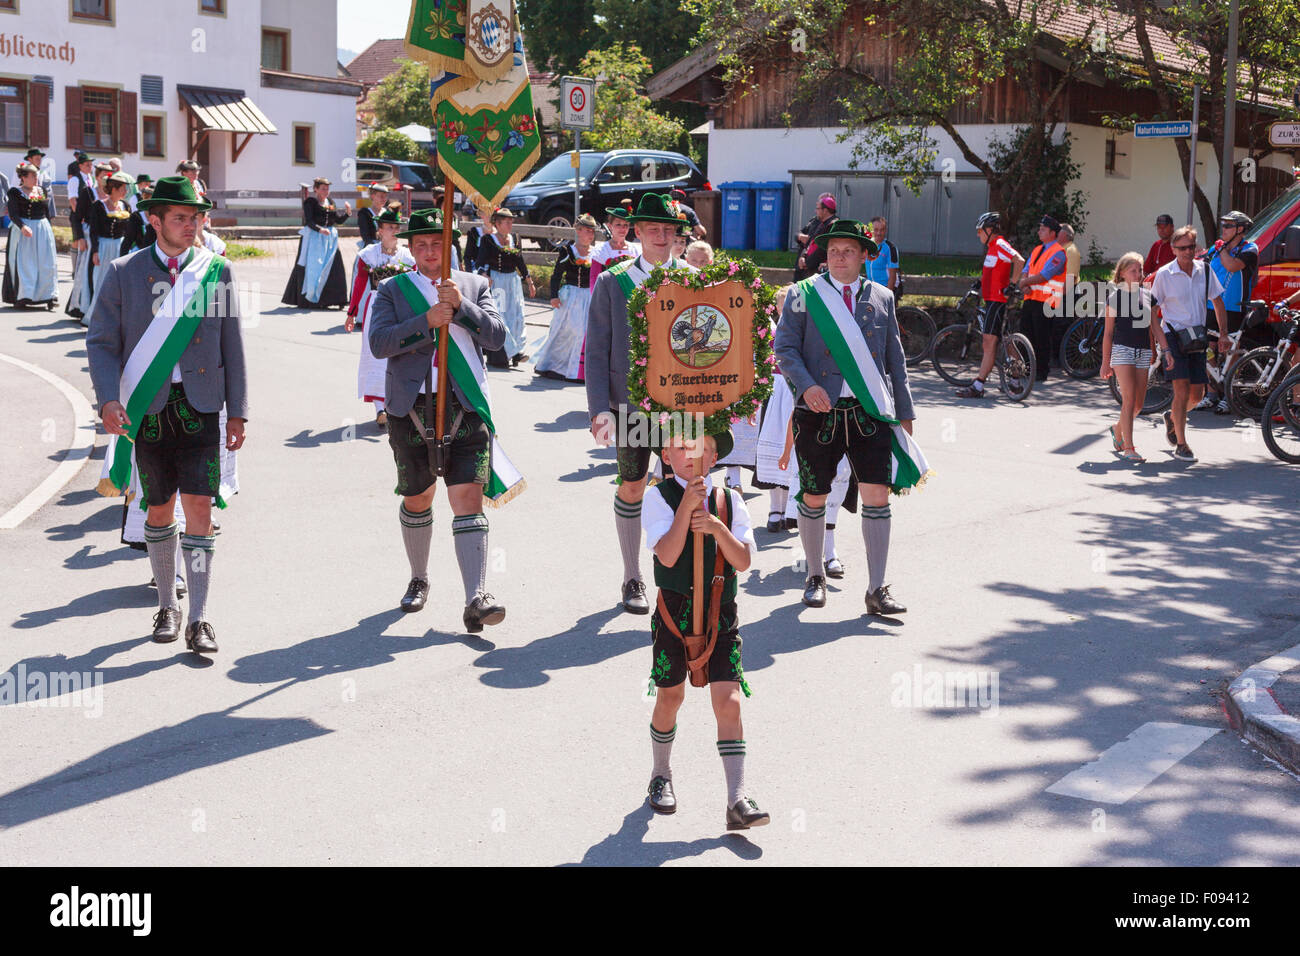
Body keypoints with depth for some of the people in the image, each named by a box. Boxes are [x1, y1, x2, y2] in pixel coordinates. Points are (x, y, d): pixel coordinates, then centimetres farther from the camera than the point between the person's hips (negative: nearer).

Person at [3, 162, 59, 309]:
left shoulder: (42, 192, 12)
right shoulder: (15, 192, -2)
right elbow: (13, 214, -12)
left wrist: (48, 230, 13)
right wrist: (22, 226, -28)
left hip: (42, 230, 4)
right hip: (22, 230, -4)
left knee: (46, 263, -3)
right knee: (23, 263, -4)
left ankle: (48, 296, -3)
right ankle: (21, 297, 1)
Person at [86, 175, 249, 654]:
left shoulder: (216, 270, 4)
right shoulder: (123, 272, 2)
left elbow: (232, 344, 7)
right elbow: (101, 342, 1)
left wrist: (237, 411, 5)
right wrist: (108, 399, -14)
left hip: (201, 407, 0)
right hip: (148, 409, 0)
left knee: (199, 507, -7)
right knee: (159, 509, 10)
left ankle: (198, 619, -3)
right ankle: (167, 606, 27)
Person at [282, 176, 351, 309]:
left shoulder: (330, 202, 15)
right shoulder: (309, 202, -3)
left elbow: (338, 220, 13)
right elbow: (308, 221, -15)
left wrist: (347, 213, -4)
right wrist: (320, 229, -30)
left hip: (329, 238, 6)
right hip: (313, 237, -6)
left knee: (333, 267, -5)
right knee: (311, 267, -7)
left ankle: (324, 300, -2)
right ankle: (306, 300, 1)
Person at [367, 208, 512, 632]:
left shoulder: (475, 286, 11)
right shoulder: (392, 290, 9)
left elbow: (497, 335, -3)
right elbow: (379, 342, -7)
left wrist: (460, 305, -16)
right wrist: (427, 321, -17)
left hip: (466, 407, -1)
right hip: (412, 408, 1)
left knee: (468, 497, -12)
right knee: (417, 500, 14)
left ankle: (476, 599, -18)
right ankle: (419, 579, 37)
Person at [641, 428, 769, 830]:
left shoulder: (729, 500, 3)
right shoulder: (659, 497, -5)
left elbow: (743, 561, -4)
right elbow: (667, 555, -17)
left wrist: (717, 526, -19)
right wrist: (688, 504, -23)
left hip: (720, 612, 1)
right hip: (674, 610, -1)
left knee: (729, 702, -7)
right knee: (670, 698, 11)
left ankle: (737, 800, -7)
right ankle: (661, 775, 36)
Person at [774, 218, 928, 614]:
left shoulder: (881, 298, 13)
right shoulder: (804, 294, 4)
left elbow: (895, 360, 17)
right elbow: (785, 347, -3)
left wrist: (904, 412, 17)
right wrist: (807, 386, -20)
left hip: (870, 412, 1)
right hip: (819, 411, -1)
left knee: (877, 496, -7)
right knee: (814, 498, 7)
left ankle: (877, 591, -1)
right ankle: (815, 578, 28)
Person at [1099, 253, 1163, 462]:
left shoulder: (1147, 295, 10)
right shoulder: (1115, 297, -2)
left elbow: (1155, 326, 15)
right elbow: (1108, 332, 0)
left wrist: (1165, 350, 8)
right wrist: (1105, 362, -2)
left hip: (1143, 351, 5)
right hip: (1122, 349, -5)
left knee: (1139, 403, 7)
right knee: (1129, 398, -13)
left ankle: (1117, 429, 34)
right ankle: (1128, 448, -12)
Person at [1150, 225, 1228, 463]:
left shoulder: (1205, 270, 3)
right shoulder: (1164, 274, -9)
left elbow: (1217, 301, 14)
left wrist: (1224, 334, 7)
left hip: (1197, 338, 5)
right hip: (1173, 336, -5)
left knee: (1197, 394, 7)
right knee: (1182, 390, -13)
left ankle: (1173, 417, 38)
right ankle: (1181, 445, -4)